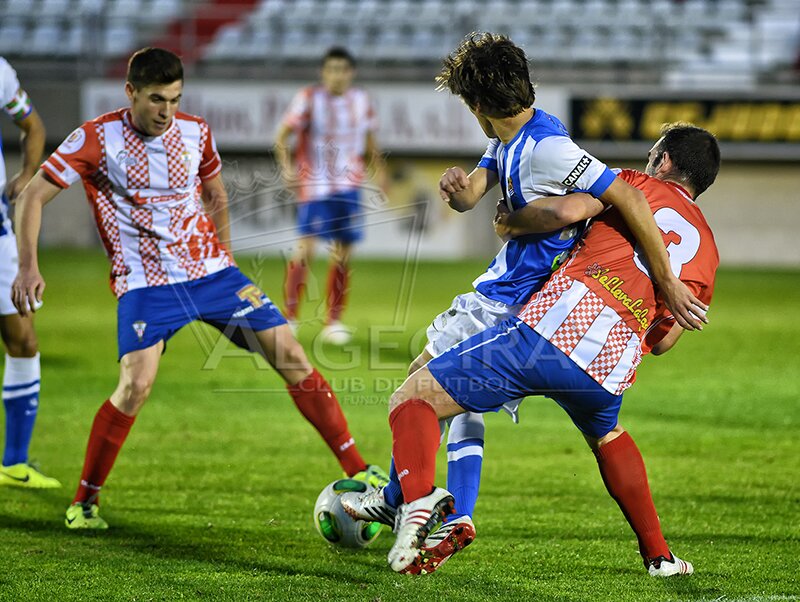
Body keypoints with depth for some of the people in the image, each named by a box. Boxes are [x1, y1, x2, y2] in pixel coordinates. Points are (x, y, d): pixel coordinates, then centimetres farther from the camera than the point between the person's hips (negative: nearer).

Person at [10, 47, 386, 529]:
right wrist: (28, 267, -17)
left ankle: (359, 471, 3)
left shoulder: (195, 133, 3)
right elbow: (33, 196, -6)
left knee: (292, 357, -5)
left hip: (210, 272, 4)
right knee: (136, 385, -24)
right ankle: (85, 502, -5)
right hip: (145, 285, -4)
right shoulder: (98, 138, -8)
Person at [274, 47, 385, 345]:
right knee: (306, 248, -14)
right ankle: (290, 315, -4)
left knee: (343, 254, 3)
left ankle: (333, 321, 13)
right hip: (314, 186, -4)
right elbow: (282, 136, -7)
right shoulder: (308, 99, -7)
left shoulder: (361, 101, 7)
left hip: (349, 186, 4)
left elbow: (369, 141, 20)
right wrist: (286, 167, -20)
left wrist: (379, 172, 15)